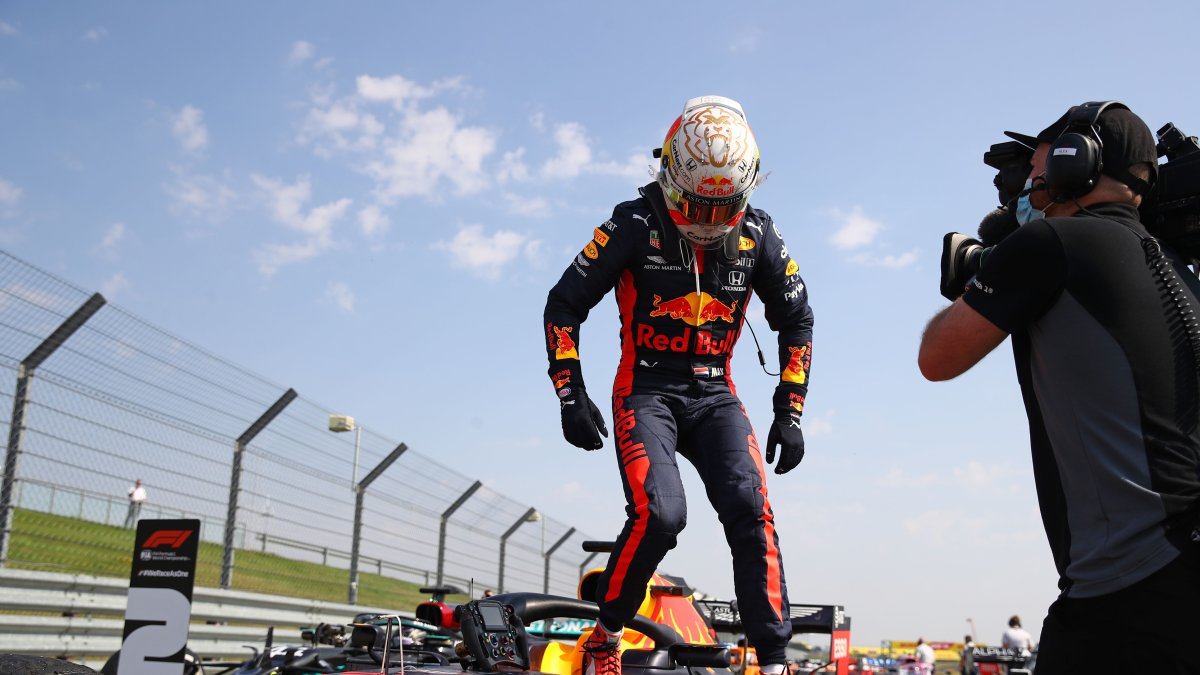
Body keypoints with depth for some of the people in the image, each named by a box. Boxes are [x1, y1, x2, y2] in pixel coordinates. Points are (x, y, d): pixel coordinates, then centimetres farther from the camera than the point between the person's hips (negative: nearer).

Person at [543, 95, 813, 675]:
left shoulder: (757, 234, 0)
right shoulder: (635, 224, -9)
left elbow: (797, 321, 12)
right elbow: (564, 304, -2)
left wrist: (789, 413, 5)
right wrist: (571, 395, -8)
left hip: (715, 395, 3)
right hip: (645, 391, -3)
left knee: (750, 511, -18)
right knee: (659, 514, -23)